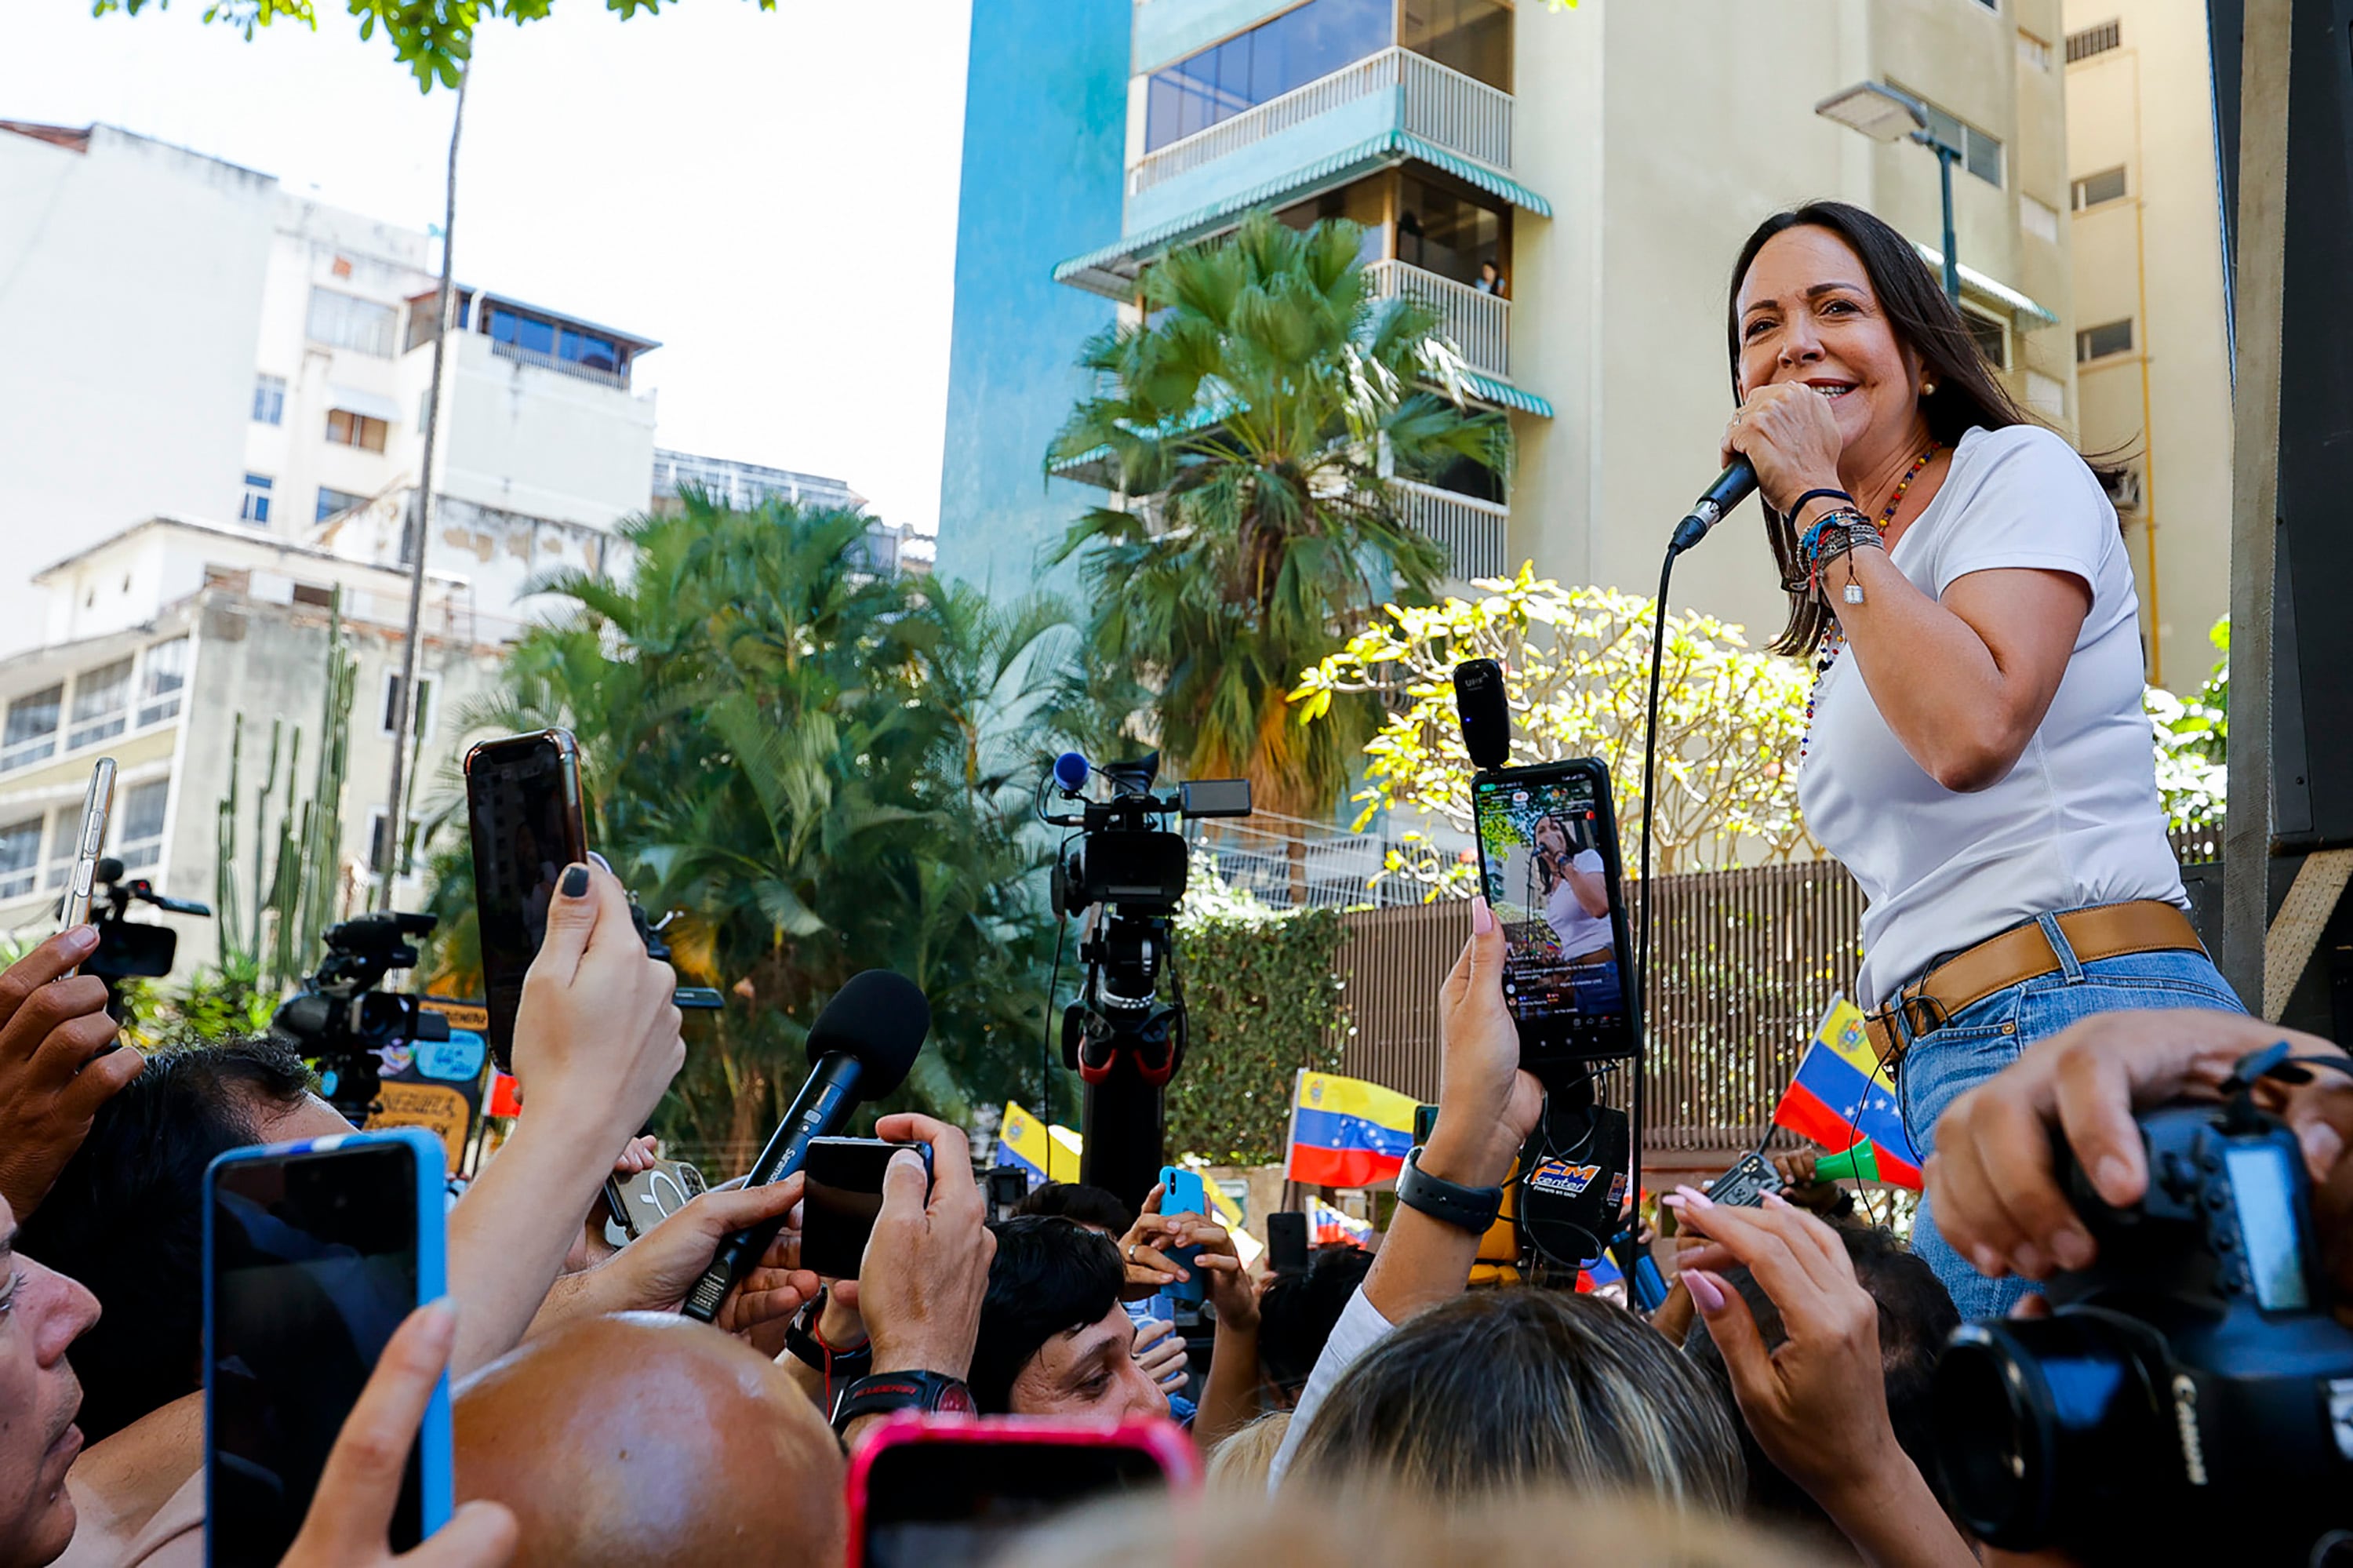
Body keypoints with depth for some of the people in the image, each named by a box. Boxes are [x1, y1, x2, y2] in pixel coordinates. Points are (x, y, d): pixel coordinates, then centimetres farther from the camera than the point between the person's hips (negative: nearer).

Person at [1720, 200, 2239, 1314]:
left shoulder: (2019, 471, 0)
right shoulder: (1845, 629, 23)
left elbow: (1972, 726, -19)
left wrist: (1819, 503, -10)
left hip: (2083, 1015, -8)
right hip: (1949, 1070, 8)